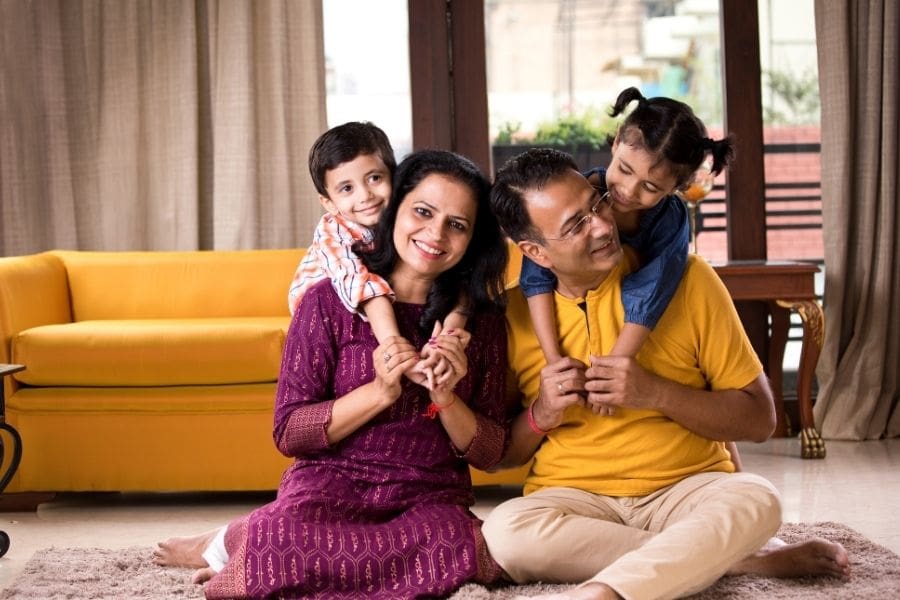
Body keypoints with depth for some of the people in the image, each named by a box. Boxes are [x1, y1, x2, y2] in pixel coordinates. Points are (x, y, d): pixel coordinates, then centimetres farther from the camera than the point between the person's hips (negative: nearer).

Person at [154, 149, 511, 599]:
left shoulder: (482, 318, 8)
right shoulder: (329, 301, -1)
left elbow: (490, 453, 7)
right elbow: (288, 433, -4)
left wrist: (447, 397, -12)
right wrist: (379, 392, -17)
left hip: (431, 499, 4)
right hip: (331, 483, -3)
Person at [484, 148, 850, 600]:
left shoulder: (686, 280, -3)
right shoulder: (515, 312, 1)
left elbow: (759, 419, -1)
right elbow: (499, 455, 10)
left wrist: (655, 393, -16)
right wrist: (539, 416, -11)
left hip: (687, 489, -1)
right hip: (574, 499, 2)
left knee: (755, 500, -32)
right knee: (504, 530, -32)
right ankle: (742, 560, -21)